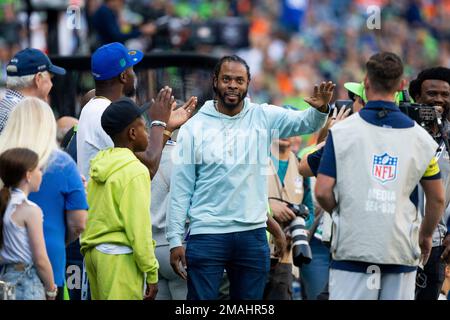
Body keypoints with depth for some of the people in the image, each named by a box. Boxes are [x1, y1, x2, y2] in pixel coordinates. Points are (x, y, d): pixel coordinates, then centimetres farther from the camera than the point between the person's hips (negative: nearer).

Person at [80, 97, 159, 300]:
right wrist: (151, 274, -10)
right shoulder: (136, 171, -12)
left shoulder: (99, 164, 11)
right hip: (119, 256, -8)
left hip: (93, 252, 8)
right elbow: (139, 228, -15)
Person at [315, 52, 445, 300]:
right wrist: (426, 235, 29)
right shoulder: (421, 137, 5)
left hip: (353, 245, -2)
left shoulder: (341, 131, -2)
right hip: (402, 249, 2)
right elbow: (437, 199, 12)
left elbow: (322, 191, -5)